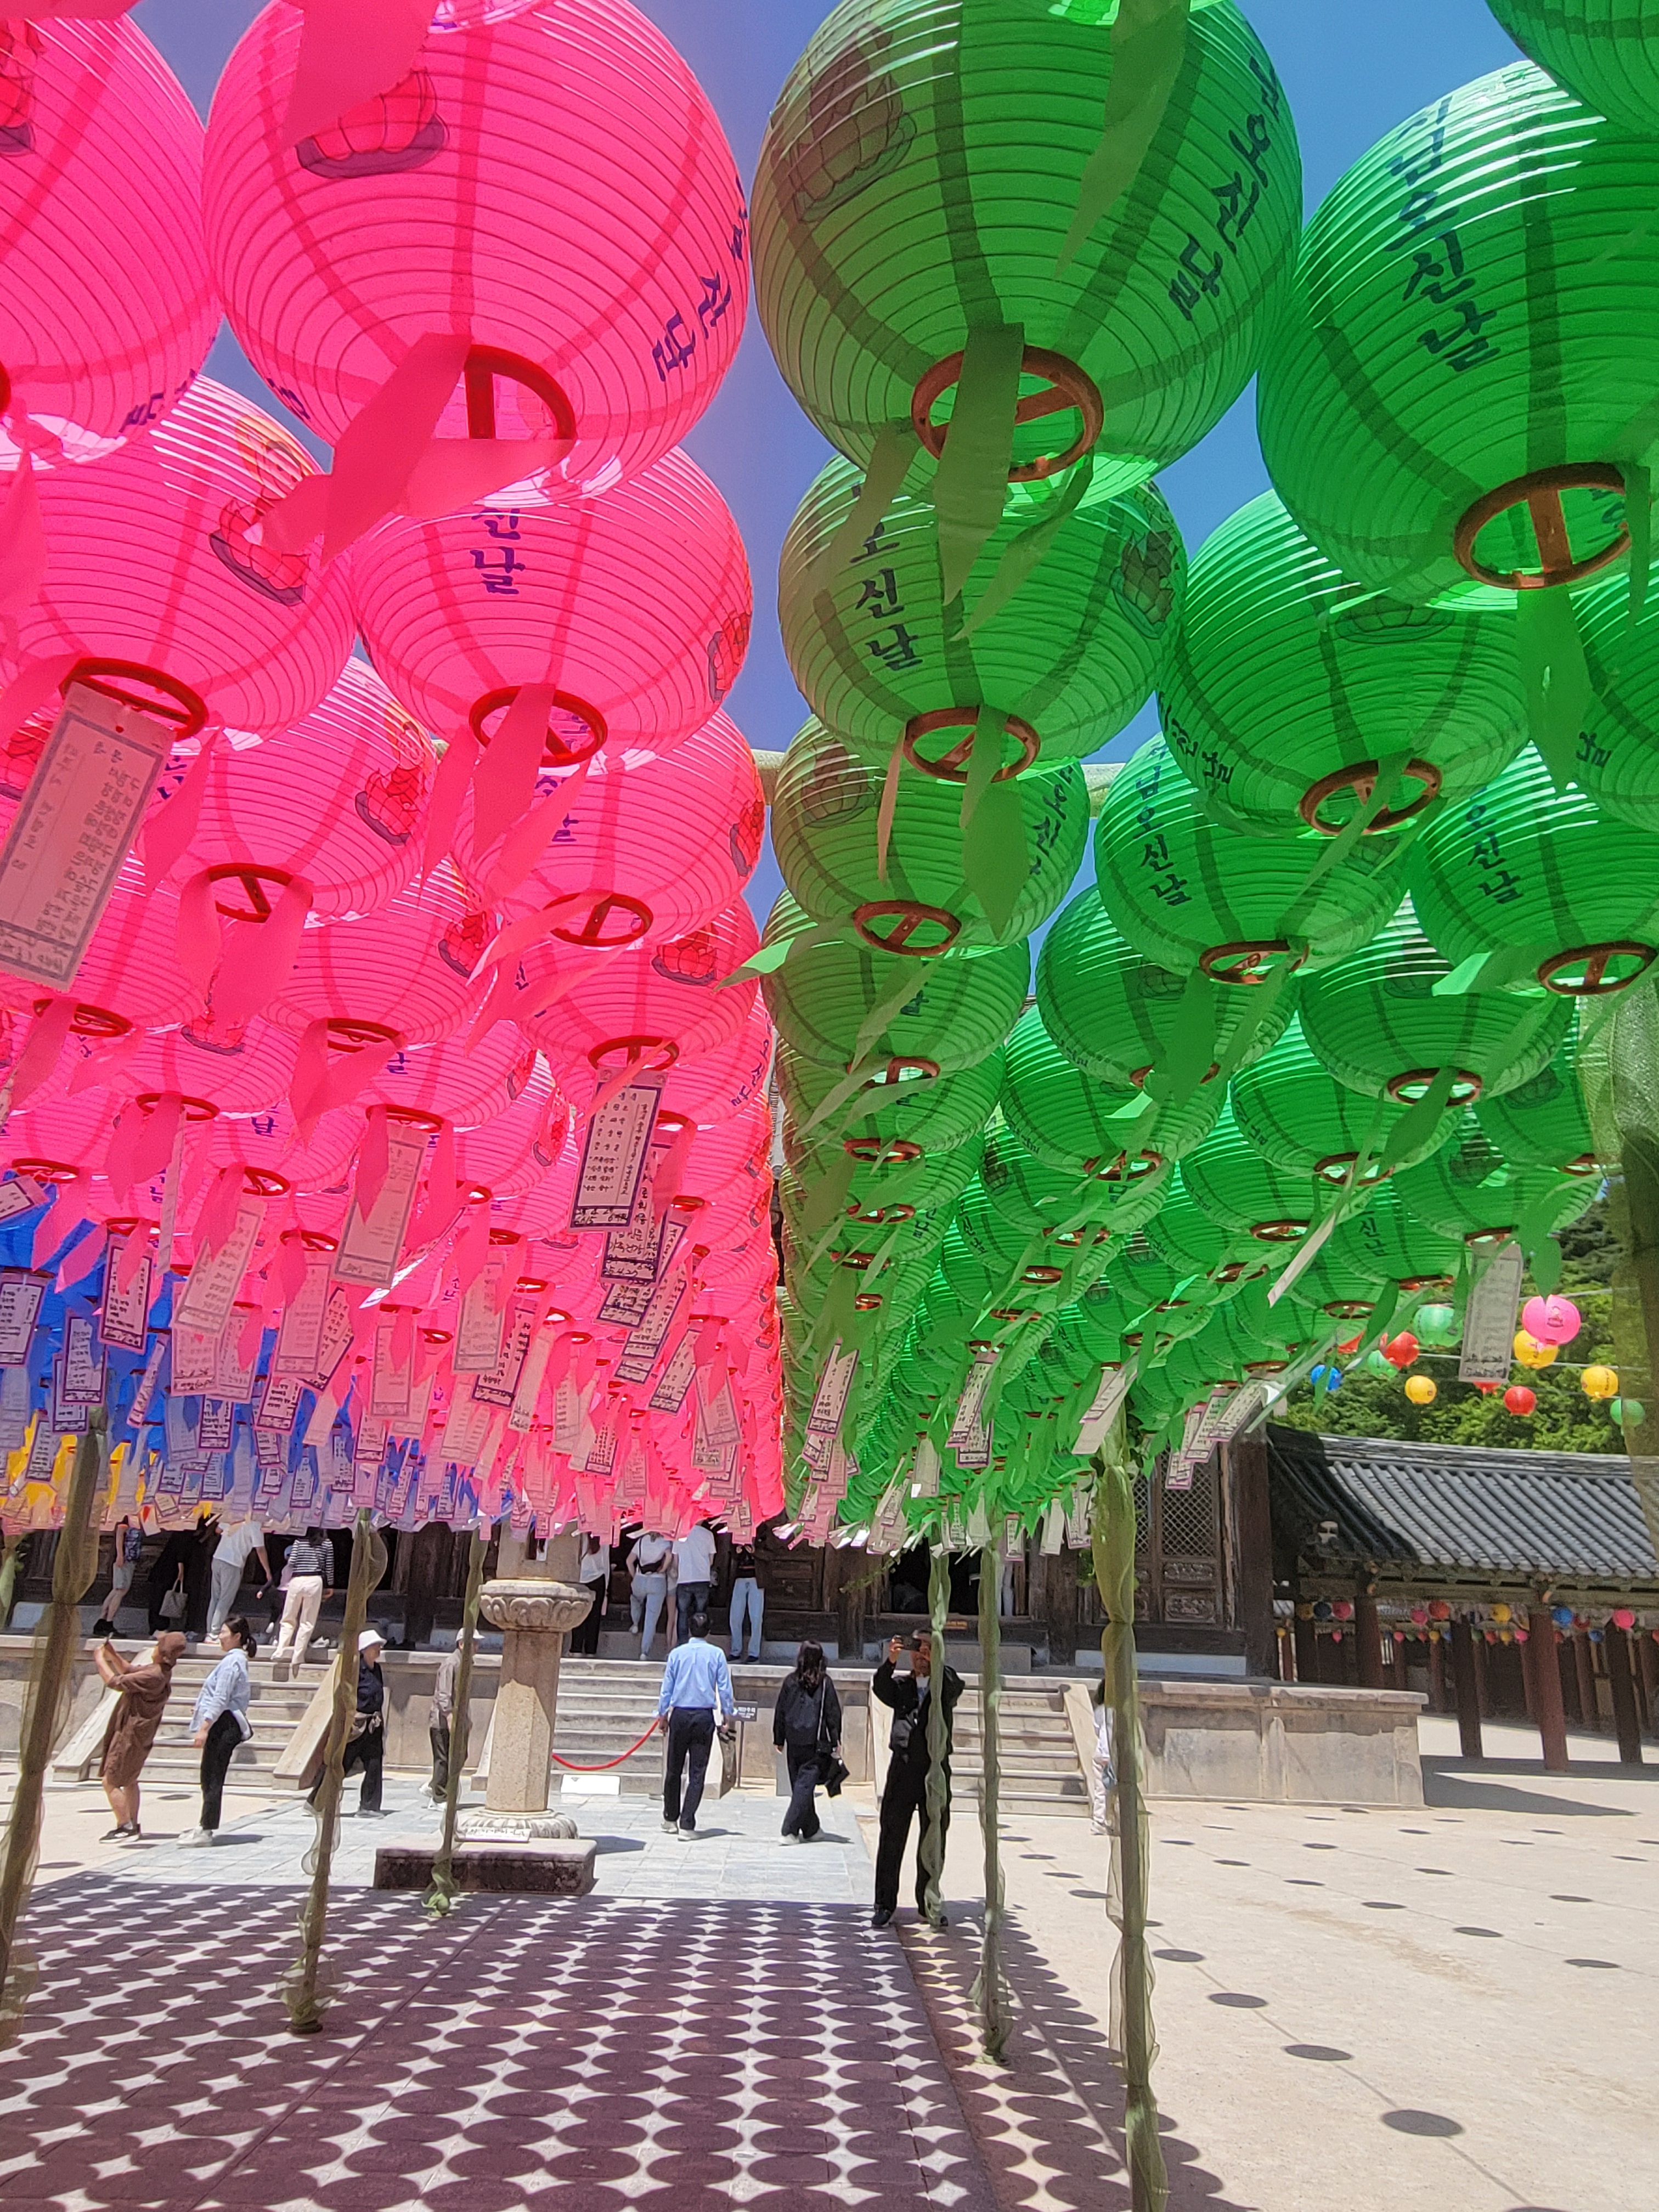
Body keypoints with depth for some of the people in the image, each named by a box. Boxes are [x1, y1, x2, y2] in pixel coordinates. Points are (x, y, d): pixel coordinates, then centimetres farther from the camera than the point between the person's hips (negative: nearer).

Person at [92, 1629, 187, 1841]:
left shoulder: (154, 1677, -29)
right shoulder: (160, 1671, 2)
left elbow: (115, 1681, -25)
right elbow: (129, 1670, 18)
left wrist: (100, 1659, -12)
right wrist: (111, 1653, 6)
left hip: (130, 1735, -10)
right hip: (137, 1734, 10)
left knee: (110, 1782, -2)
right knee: (129, 1781, 23)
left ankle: (125, 1828, 1)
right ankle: (132, 1824, 32)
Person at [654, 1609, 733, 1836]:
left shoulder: (677, 1653, 1)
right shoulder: (717, 1654, -2)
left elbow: (667, 1687, 6)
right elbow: (724, 1688, 1)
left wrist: (663, 1715, 16)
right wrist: (728, 1713, 13)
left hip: (680, 1715, 1)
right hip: (705, 1716, -1)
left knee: (674, 1770, 13)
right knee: (697, 1772, 2)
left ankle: (670, 1820, 23)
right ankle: (687, 1824, -2)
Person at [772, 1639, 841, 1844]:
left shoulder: (790, 1681, 1)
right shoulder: (825, 1683, -5)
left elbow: (780, 1712, 6)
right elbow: (833, 1713, -2)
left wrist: (779, 1740, 15)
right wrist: (836, 1741, 5)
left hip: (794, 1742, 3)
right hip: (815, 1743, -3)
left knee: (799, 1785, 14)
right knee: (805, 1784, -1)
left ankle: (812, 1829, 25)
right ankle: (791, 1829, -10)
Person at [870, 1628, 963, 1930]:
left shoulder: (945, 1685, 9)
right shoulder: (901, 1685, 11)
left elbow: (956, 1686, -13)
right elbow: (880, 1687, -9)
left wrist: (935, 1662, -29)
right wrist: (890, 1661, -28)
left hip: (936, 1771, 0)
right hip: (902, 1768, 0)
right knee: (892, 1838, 0)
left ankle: (928, 1904, 18)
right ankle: (885, 1904, 9)